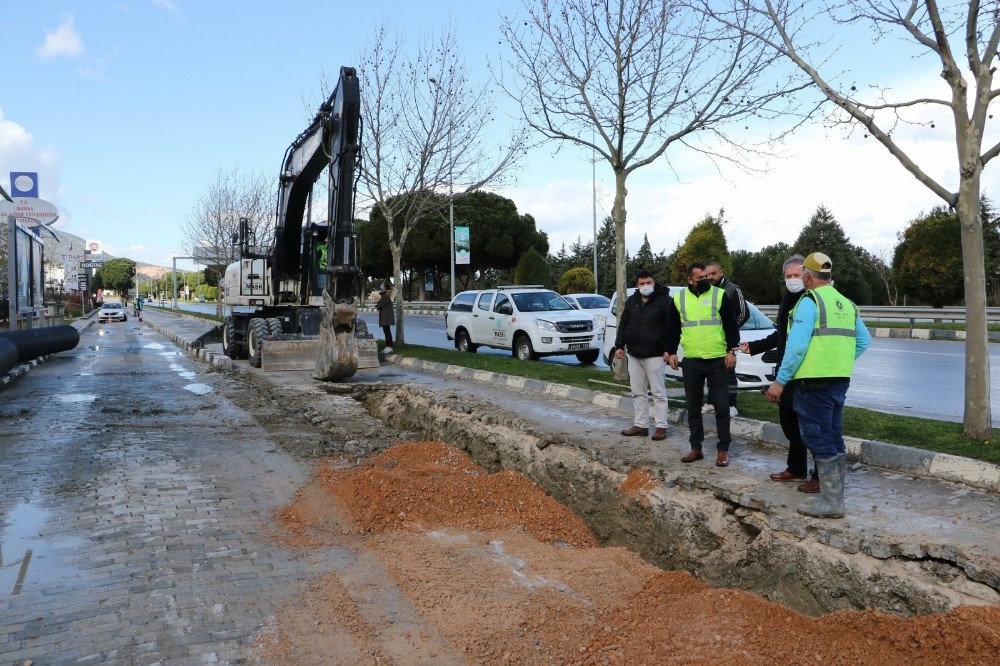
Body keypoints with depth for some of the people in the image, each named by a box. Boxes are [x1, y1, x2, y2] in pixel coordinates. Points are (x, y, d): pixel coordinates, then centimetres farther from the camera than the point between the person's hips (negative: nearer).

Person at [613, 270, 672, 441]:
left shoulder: (665, 300, -6)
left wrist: (668, 349, -16)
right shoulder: (631, 301, 12)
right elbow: (623, 325, 16)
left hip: (655, 355, -6)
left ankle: (661, 426, 5)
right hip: (633, 354, 6)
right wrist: (619, 346, 10)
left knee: (658, 392, -1)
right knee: (637, 392, 10)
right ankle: (640, 425, 18)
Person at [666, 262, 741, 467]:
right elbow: (672, 328, 12)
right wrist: (671, 352, 7)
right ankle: (696, 448, 20)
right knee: (693, 407, 9)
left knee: (721, 406, 1)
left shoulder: (720, 295, -1)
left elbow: (731, 325, 0)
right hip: (691, 362, 2)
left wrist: (732, 351, -6)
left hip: (718, 360, -2)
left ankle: (723, 449, 11)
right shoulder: (678, 298, 5)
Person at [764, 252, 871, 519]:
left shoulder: (810, 301, -11)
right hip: (840, 379, 8)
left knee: (819, 439, -3)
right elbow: (864, 340, 18)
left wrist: (780, 380, -14)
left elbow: (796, 345, -18)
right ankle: (835, 494, 24)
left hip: (815, 381, -8)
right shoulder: (846, 304, 15)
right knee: (834, 437, 15)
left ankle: (831, 502, -1)